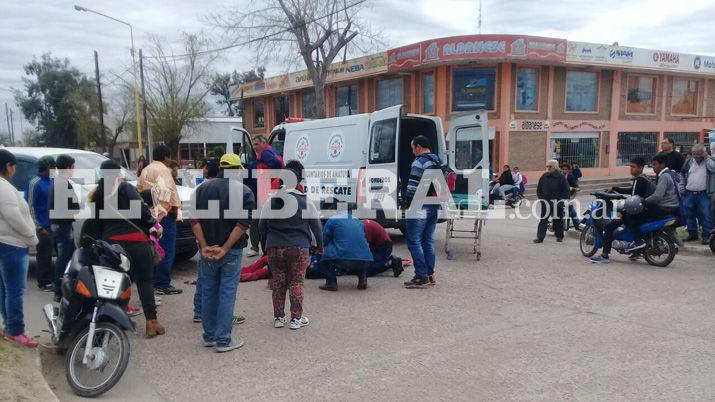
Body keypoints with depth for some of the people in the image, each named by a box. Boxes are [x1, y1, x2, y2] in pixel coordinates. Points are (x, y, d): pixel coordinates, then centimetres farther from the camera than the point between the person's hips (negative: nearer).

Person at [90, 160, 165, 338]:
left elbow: (96, 221, 15)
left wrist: (104, 237, 20)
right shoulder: (125, 188, -5)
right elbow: (141, 209, -15)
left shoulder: (97, 194, 13)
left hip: (110, 241, 5)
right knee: (144, 280, -1)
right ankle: (151, 321, -5)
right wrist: (154, 225, -4)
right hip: (134, 240, -5)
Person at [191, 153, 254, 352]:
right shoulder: (244, 192, -6)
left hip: (207, 251, 4)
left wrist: (204, 246, -7)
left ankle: (209, 337, 24)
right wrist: (225, 248, -16)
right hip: (232, 251, -3)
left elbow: (194, 220, -3)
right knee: (227, 293, 2)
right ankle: (223, 340, 5)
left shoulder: (202, 189, 6)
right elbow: (243, 223, -16)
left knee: (208, 292, 14)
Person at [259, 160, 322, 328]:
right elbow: (316, 225, 4)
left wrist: (265, 245, 20)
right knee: (296, 282, 6)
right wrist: (319, 245, 17)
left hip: (274, 248, 2)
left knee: (278, 282, 12)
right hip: (298, 248, -2)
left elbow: (262, 225, 8)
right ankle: (296, 319, 8)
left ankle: (278, 317, 18)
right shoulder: (306, 202, -3)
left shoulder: (271, 201, 2)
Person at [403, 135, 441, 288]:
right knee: (428, 241, 14)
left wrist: (407, 202, -7)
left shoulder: (419, 162, -13)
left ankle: (421, 277, -8)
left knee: (414, 241, -5)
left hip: (419, 208, -9)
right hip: (434, 207, 9)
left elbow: (413, 186, -17)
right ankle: (430, 275, 18)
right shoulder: (439, 163, 16)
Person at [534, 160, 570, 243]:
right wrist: (541, 198, 2)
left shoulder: (560, 177, -7)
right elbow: (539, 188, 12)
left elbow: (566, 190, -5)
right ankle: (540, 237, -4)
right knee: (543, 220, -2)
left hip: (557, 203, -3)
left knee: (558, 220, 10)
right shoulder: (544, 176, 3)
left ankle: (559, 236, 25)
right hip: (545, 202, 3)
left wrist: (561, 200, -10)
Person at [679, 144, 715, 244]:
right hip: (689, 194, 4)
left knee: (706, 215, -5)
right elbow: (682, 174, 19)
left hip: (704, 194, -4)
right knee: (690, 215, 9)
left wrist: (706, 158, -15)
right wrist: (682, 187, 10)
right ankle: (692, 234, 20)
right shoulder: (689, 162, 10)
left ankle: (707, 236, 1)